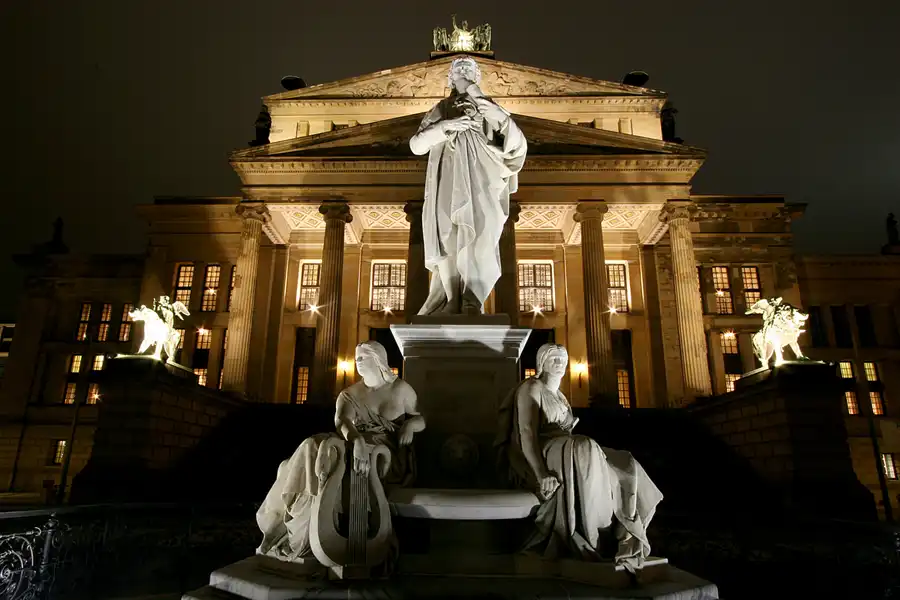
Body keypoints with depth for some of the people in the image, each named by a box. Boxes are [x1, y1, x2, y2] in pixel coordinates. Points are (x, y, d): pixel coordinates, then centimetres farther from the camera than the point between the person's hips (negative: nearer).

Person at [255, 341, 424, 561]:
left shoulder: (401, 388, 8)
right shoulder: (349, 394, 10)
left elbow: (421, 420, 16)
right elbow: (341, 421, -12)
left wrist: (411, 424, -10)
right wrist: (358, 442, -36)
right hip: (357, 450, 4)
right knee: (314, 448, -27)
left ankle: (295, 536, -21)